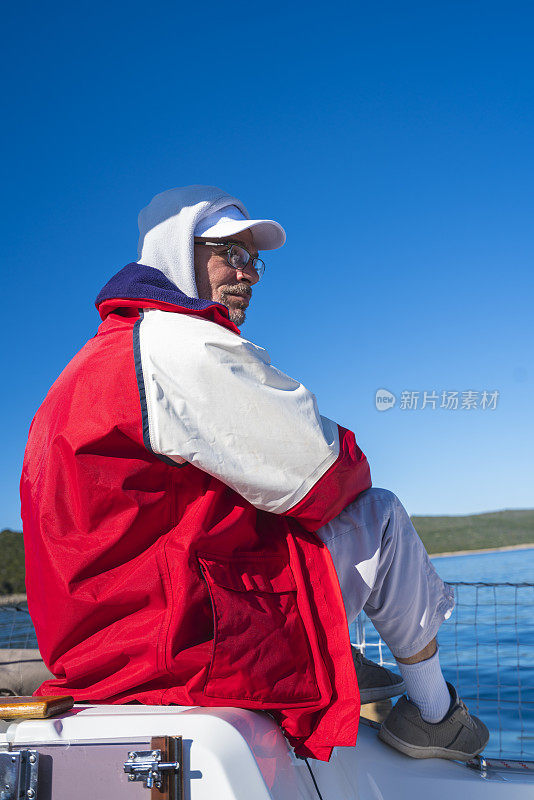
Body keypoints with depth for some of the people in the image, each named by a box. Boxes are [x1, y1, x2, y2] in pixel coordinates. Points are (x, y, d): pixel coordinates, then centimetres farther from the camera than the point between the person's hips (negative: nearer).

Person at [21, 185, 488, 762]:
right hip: (186, 642, -10)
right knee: (380, 513, 2)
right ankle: (432, 712, 19)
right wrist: (352, 466, 8)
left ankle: (340, 665, 30)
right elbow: (319, 478, -14)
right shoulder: (182, 343, -17)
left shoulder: (107, 350, 17)